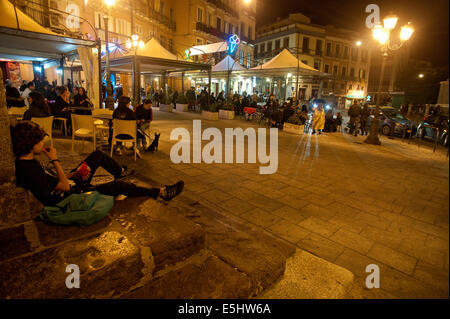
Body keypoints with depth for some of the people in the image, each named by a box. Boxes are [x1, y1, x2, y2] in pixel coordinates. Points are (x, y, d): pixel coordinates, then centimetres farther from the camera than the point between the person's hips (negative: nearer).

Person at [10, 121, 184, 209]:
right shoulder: (29, 170, -30)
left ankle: (120, 171, 38)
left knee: (98, 155, 11)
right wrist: (55, 161, -24)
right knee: (118, 185, -18)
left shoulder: (25, 161, 1)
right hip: (70, 197, -9)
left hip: (71, 184, 10)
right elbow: (65, 186, -28)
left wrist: (73, 174, -6)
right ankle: (161, 192, -7)